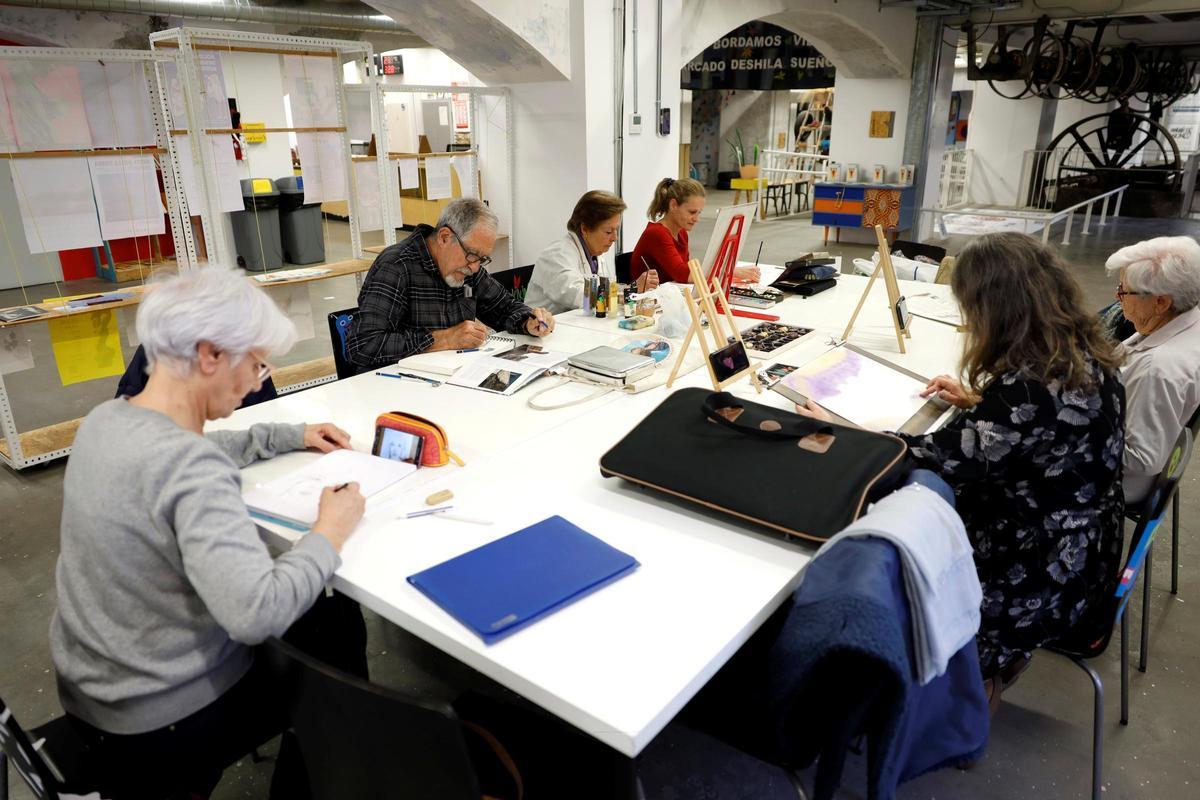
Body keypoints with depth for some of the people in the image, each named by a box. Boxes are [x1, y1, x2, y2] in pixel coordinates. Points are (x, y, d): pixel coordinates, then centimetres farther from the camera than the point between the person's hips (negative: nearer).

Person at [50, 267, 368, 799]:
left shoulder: (106, 420, -4)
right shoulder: (188, 467, -33)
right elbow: (259, 613, -40)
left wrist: (292, 436, 15)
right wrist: (330, 531, -26)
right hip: (162, 724, -8)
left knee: (317, 610, 24)